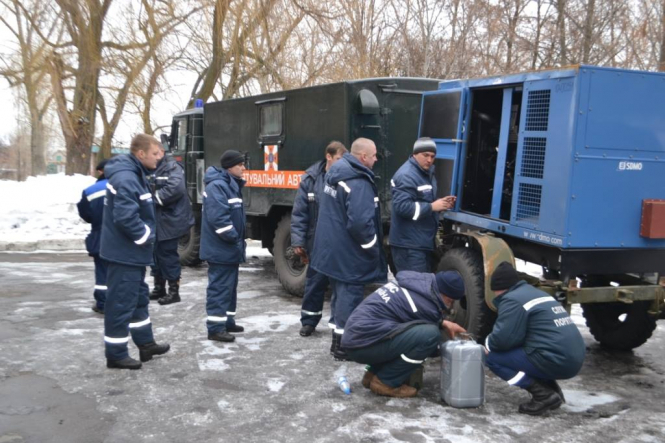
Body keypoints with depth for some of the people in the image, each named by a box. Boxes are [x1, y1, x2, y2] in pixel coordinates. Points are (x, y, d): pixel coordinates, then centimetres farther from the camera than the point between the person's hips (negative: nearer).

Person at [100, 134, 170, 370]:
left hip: (132, 251, 11)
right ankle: (116, 354, 9)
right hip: (125, 251, -11)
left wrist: (146, 236, 11)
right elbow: (126, 217, -30)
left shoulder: (134, 173, 11)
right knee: (121, 302, -1)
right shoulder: (126, 178, -23)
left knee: (139, 297, 20)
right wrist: (146, 237, -17)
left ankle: (145, 343, 33)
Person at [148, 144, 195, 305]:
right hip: (156, 220, 9)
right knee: (156, 253, 15)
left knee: (168, 254, -5)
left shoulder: (172, 167, -13)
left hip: (169, 220, -9)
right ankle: (159, 288, 28)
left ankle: (174, 291, 4)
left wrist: (156, 197, -20)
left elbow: (176, 187, -29)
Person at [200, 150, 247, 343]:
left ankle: (227, 321, 28)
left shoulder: (232, 185, 14)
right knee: (219, 287, -6)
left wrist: (239, 240, 15)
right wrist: (234, 238, -19)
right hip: (220, 248, -10)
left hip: (230, 248, 10)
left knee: (230, 286, 17)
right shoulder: (217, 186, -19)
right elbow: (218, 218, -27)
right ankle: (215, 327, -1)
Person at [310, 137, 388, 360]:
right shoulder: (358, 183, -22)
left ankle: (339, 340, 30)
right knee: (350, 295, 0)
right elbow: (360, 222, -30)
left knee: (340, 293, 19)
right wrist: (373, 248, -15)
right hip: (348, 252, -10)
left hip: (332, 248, 10)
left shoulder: (336, 171, 10)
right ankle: (343, 346, 8)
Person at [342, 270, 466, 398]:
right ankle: (386, 382, -4)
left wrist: (443, 322, 18)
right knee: (430, 335, -19)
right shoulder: (424, 306, -14)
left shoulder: (420, 282, 9)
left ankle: (373, 373, 17)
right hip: (364, 343, -10)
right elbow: (429, 335, 3)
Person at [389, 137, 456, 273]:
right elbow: (402, 206, -27)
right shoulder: (406, 175, -17)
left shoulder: (427, 173, 16)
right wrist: (432, 207, -23)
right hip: (408, 244, -10)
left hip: (423, 241, 10)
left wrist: (441, 203, 7)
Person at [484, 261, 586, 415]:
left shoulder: (513, 299, -7)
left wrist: (488, 344, 6)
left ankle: (543, 395, -6)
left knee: (493, 358, -1)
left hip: (555, 361, -10)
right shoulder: (537, 293, 23)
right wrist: (493, 343, 21)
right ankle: (552, 389, 13)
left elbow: (504, 338, -16)